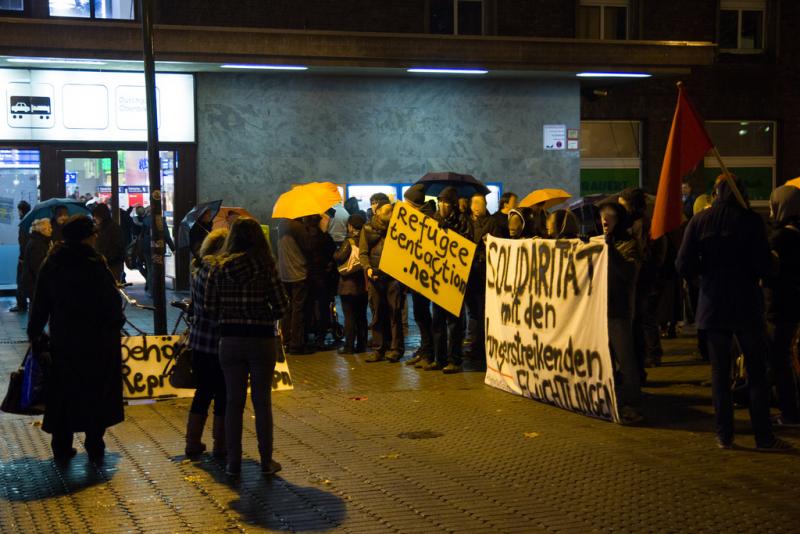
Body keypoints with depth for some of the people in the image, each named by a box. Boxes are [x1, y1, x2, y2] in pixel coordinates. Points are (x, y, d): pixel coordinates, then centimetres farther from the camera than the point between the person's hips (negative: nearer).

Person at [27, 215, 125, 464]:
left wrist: (34, 331, 14)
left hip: (62, 341, 4)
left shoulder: (51, 264, -1)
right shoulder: (96, 266, -16)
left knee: (63, 394, 12)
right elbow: (112, 301, -14)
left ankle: (62, 448, 15)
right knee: (96, 395, 9)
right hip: (97, 341, -4)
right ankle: (94, 447, 12)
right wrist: (115, 325, 1)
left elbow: (40, 304, 5)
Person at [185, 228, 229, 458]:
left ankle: (193, 443, 22)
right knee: (223, 395, 4)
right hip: (219, 343, -8)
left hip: (198, 340, 8)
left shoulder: (199, 269, 7)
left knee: (203, 391, 18)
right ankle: (220, 446, 12)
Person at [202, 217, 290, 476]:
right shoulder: (266, 266, -9)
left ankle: (233, 461, 15)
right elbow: (281, 305, -9)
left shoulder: (220, 267, -3)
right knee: (262, 401, 9)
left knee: (234, 402, 10)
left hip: (230, 340, 2)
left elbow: (209, 307, -2)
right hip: (262, 340, -1)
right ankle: (266, 461, 15)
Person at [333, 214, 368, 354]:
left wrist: (336, 252, 0)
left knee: (349, 316, -2)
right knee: (361, 316, 12)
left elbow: (339, 257, -19)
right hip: (363, 284, 5)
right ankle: (361, 345, 16)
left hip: (349, 284, -5)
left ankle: (349, 346, -1)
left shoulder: (349, 241, -13)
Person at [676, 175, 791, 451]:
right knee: (757, 372, 6)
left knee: (720, 371, 9)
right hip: (747, 306, -2)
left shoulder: (699, 221, -2)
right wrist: (743, 268, 10)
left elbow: (684, 266, -5)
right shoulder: (750, 220, -7)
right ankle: (764, 436, 6)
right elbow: (763, 267, -11)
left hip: (713, 306, 2)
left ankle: (724, 435, 11)